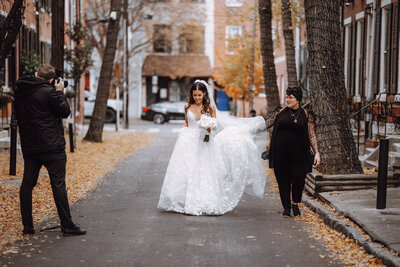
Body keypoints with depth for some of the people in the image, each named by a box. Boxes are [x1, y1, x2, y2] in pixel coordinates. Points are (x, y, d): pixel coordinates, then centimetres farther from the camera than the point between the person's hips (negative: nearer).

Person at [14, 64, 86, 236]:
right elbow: (65, 112, -8)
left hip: (29, 146, 6)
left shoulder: (19, 91, 6)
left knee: (27, 183, 10)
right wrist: (60, 92, 5)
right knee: (58, 184, -3)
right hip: (52, 147, -6)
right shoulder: (48, 92, -14)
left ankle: (27, 225, 11)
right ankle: (67, 226, -2)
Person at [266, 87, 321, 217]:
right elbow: (267, 124, 16)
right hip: (281, 152, 1)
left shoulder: (306, 115, 4)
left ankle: (295, 204, 19)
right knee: (283, 180, 4)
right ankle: (286, 207, 18)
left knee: (298, 179, -6)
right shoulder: (280, 112, 7)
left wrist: (317, 152, -4)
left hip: (298, 153, -1)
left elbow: (312, 135, 3)